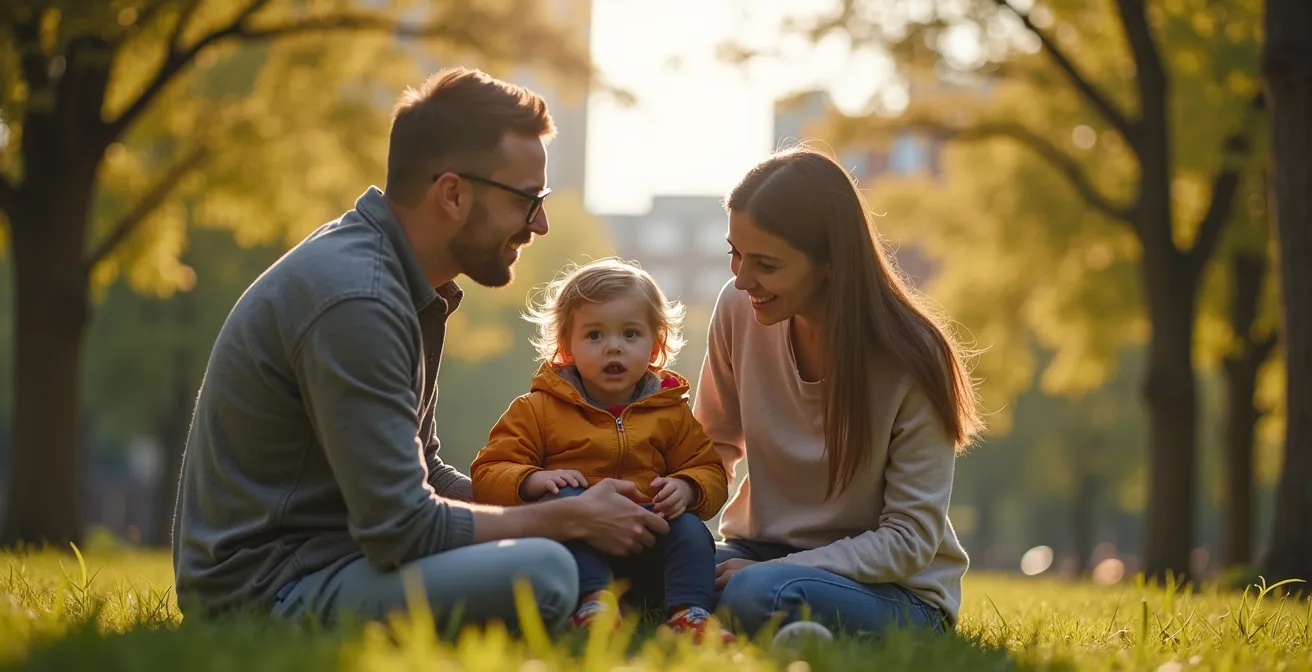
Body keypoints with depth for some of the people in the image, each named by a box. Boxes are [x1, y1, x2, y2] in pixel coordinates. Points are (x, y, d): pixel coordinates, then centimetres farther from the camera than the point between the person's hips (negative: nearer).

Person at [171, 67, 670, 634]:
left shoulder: (401, 281, 11)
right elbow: (403, 531, -23)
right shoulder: (354, 298, -22)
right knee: (543, 573, -27)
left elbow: (422, 476, 18)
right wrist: (572, 518, -11)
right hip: (268, 591, -10)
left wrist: (580, 508, 6)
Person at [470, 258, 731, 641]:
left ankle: (688, 612, -39)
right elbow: (488, 474, 0)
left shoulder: (671, 412, 13)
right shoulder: (538, 410, 5)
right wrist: (533, 481, -22)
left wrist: (687, 488, -12)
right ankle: (592, 600, -46)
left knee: (689, 527, -24)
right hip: (572, 545, -2)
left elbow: (710, 472, 14)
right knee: (566, 500, -31)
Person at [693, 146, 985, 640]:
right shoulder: (738, 310, -7)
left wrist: (768, 573, -26)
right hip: (763, 553, 4)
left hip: (892, 588, -4)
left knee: (760, 597, -37)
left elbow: (910, 538, -16)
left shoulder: (913, 362, -18)